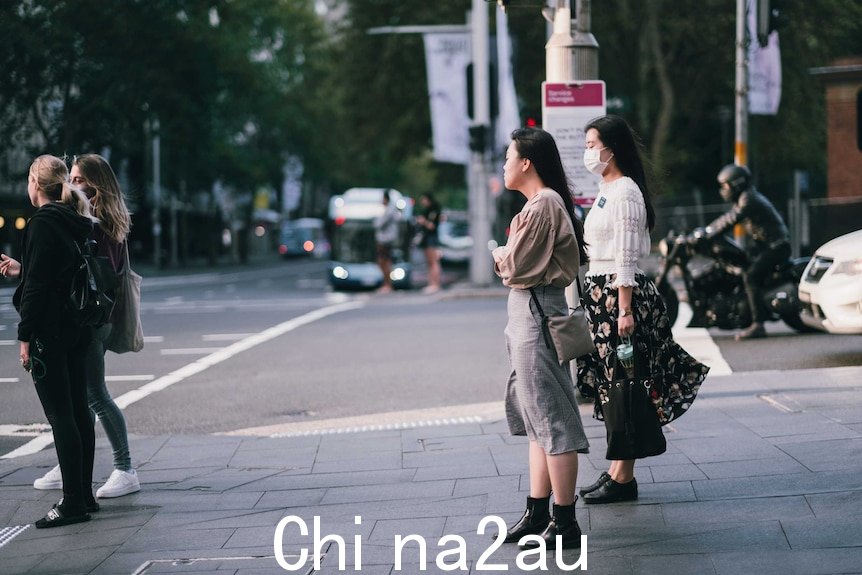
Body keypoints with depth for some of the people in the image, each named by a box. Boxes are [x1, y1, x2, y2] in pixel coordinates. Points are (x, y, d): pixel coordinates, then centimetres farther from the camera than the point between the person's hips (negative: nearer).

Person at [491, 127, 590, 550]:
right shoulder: (542, 202, 16)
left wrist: (499, 254, 1)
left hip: (537, 314, -11)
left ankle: (564, 523, -2)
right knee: (537, 420, 14)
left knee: (551, 419, -6)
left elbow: (515, 266, -17)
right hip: (528, 312, 11)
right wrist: (507, 258, -2)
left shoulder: (543, 205, -16)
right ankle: (538, 513, 20)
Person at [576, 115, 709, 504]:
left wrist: (625, 310, -21)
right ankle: (615, 471, 18)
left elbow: (625, 258, -18)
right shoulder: (607, 190, 17)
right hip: (600, 293, 10)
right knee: (610, 385, 12)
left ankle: (623, 479, -2)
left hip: (619, 293, -10)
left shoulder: (625, 192, -13)